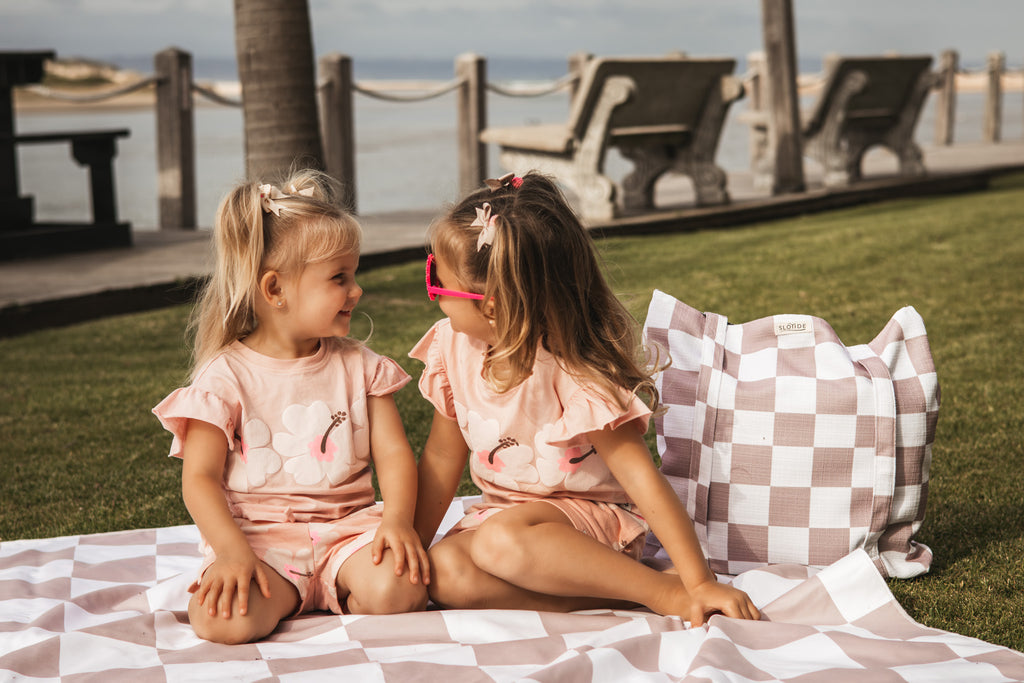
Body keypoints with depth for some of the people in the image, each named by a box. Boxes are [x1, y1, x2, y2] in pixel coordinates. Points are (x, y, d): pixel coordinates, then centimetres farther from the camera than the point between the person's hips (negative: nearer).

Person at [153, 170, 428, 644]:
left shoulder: (358, 367, 8)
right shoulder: (227, 376, -3)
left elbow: (394, 454, 4)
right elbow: (200, 479, -6)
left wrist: (398, 520, -16)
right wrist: (233, 551, -22)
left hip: (347, 527, 2)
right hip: (259, 538, -2)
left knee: (398, 588, -30)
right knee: (221, 620, -31)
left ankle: (349, 602, 2)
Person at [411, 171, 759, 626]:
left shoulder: (574, 372, -22)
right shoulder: (454, 349, -3)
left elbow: (639, 474, -24)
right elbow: (442, 457, 8)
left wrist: (700, 585, -27)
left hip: (591, 515, -6)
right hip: (502, 512, 6)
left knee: (502, 541, -38)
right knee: (442, 573, -25)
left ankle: (665, 592, -25)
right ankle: (603, 595, -24)